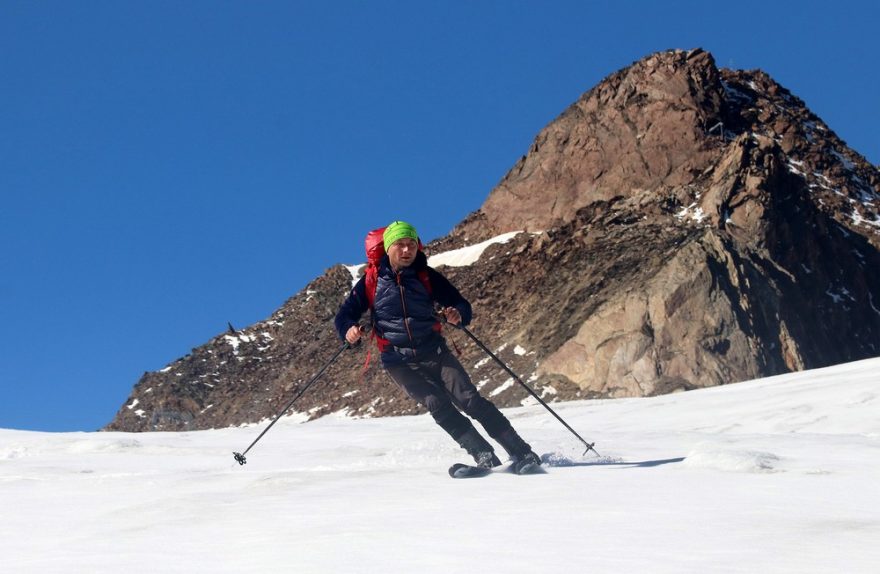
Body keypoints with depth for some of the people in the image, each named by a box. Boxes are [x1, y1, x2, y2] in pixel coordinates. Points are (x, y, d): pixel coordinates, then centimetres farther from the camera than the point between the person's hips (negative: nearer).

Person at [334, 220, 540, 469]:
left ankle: (523, 455, -11)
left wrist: (459, 315, -17)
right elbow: (344, 315, 4)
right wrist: (349, 331, -21)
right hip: (399, 362, -1)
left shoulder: (427, 277, 5)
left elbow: (462, 304, 8)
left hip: (435, 353, 1)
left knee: (470, 400, -13)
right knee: (439, 406, -21)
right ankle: (485, 457, -21)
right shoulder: (372, 281, 2)